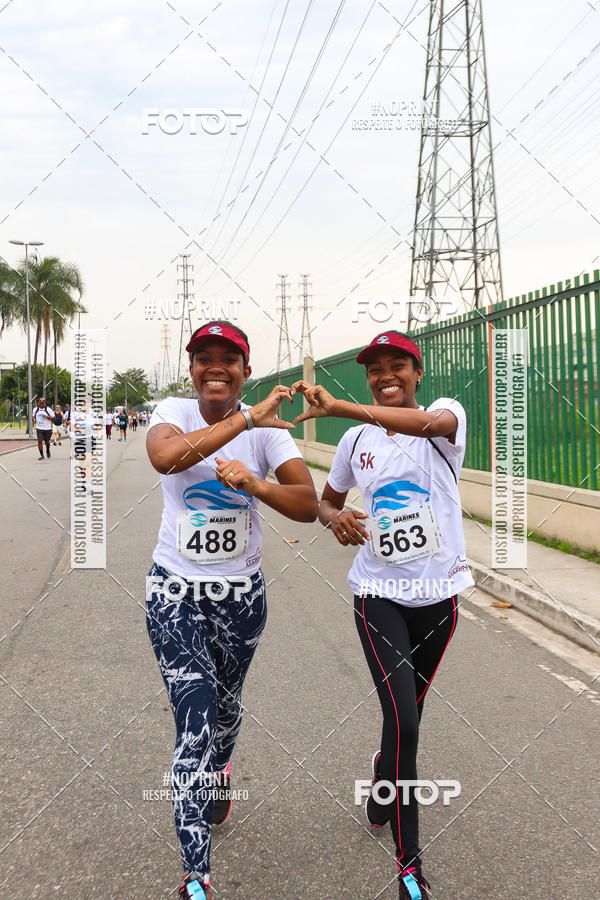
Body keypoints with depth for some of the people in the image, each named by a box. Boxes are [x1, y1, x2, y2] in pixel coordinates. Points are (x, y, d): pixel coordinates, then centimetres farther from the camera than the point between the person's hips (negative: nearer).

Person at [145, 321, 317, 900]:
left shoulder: (266, 429, -6)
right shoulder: (173, 412, -7)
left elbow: (308, 505, -14)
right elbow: (164, 456, -32)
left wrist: (256, 484, -32)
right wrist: (245, 419, -33)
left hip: (241, 592, 2)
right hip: (174, 592, -2)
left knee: (225, 704, 21)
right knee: (194, 722, -8)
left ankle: (219, 773, 56)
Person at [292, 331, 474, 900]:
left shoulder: (447, 414, -7)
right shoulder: (356, 441, 4)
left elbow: (433, 422, -34)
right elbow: (326, 500, 18)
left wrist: (339, 407, -42)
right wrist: (335, 519, -7)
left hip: (438, 593, 0)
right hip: (379, 594, 0)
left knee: (409, 712, 18)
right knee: (402, 720, -12)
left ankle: (381, 796, 50)